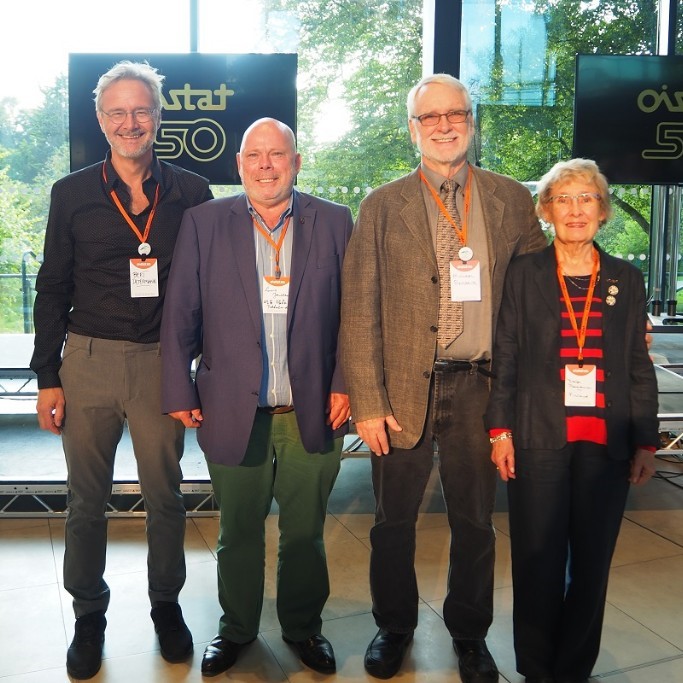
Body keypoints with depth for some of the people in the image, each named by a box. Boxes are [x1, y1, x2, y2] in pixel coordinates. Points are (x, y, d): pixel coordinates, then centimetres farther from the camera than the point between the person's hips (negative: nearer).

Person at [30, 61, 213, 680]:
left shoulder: (190, 193, 3)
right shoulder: (72, 194, 4)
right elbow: (52, 290, 5)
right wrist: (48, 378, 2)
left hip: (161, 360, 0)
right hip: (89, 360, 1)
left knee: (165, 494, 10)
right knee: (87, 499, 11)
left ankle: (166, 605, 31)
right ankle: (89, 614, 31)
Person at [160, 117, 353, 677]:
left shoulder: (334, 222, 3)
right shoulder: (204, 222, 2)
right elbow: (180, 313, 1)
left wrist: (345, 384, -4)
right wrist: (179, 391, -2)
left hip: (312, 411, 0)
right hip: (233, 410, 0)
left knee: (305, 532, 14)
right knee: (238, 532, 16)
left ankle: (303, 627, 36)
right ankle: (236, 629, 37)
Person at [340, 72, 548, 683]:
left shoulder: (512, 201, 5)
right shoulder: (382, 207, 0)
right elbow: (359, 312, -3)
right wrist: (368, 402, -8)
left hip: (481, 386, 1)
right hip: (407, 387, -1)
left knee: (475, 521, 14)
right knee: (394, 520, 12)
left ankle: (469, 633, 37)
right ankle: (394, 627, 36)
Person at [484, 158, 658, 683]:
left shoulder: (627, 280, 7)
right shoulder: (524, 273, 2)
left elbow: (640, 369, 7)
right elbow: (505, 358, 1)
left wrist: (646, 442, 3)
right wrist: (500, 429, -4)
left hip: (607, 443, 2)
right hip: (539, 439, -2)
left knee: (593, 560, 10)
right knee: (538, 559, 6)